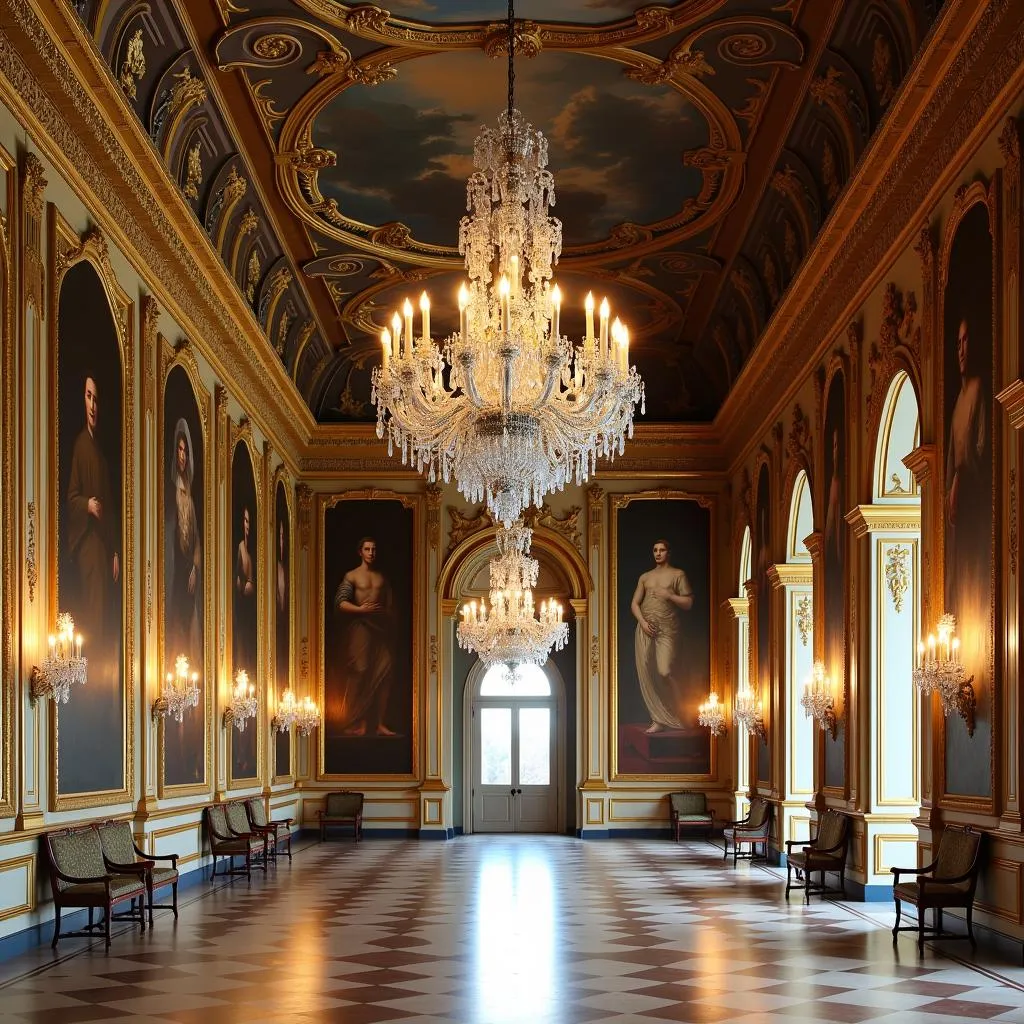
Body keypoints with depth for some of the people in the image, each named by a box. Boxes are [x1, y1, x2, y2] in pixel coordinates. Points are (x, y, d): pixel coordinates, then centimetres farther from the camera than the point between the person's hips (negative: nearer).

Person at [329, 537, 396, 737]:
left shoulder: (382, 578, 18)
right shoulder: (351, 576, 3)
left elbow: (390, 605, 20)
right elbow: (339, 602, -7)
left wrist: (391, 627, 10)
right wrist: (360, 609, -19)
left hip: (380, 628, 5)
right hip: (360, 626, -5)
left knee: (384, 671, -3)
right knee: (360, 671, -11)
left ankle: (378, 723, 0)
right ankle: (357, 723, -9)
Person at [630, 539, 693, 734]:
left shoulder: (678, 575, 7)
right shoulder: (645, 577, 17)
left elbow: (688, 603, 3)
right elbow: (634, 604, 13)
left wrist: (669, 596, -11)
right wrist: (642, 622, -4)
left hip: (668, 630, -4)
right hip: (646, 629, 4)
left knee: (665, 672, -16)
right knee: (647, 674, -4)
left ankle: (676, 714, 6)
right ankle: (658, 720, -1)